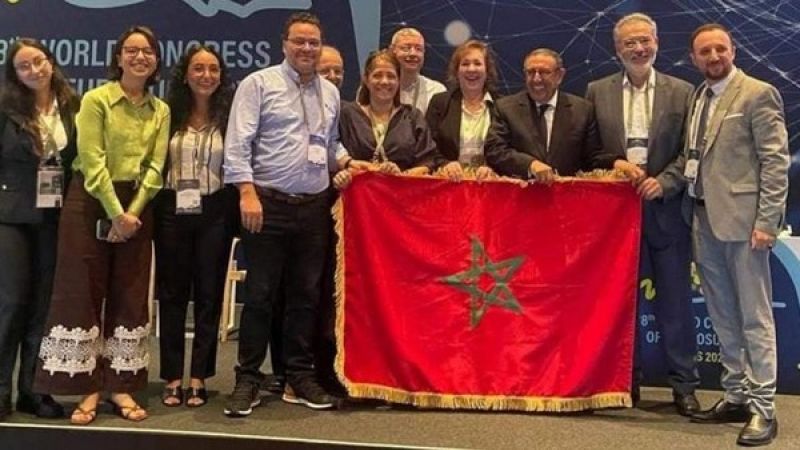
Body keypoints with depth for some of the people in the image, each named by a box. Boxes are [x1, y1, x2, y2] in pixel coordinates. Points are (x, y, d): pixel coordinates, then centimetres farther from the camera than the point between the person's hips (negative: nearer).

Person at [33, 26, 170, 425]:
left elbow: (155, 167, 1)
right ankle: (88, 389, 5)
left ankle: (121, 386, 13)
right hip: (91, 202, -4)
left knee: (129, 296, 5)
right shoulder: (96, 99, -5)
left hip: (137, 205, 4)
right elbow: (92, 162, -12)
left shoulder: (161, 111, 8)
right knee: (82, 293, -2)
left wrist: (133, 212, -11)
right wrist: (116, 213, -16)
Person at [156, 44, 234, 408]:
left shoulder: (229, 116, 0)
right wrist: (151, 205, -1)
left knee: (208, 293, 5)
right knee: (172, 293, 7)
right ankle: (172, 377, 16)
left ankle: (198, 378, 14)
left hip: (213, 212, -1)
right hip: (172, 211, 1)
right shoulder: (170, 113, 4)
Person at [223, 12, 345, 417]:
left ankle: (299, 379, 21)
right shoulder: (259, 83, -3)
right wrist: (248, 192, -19)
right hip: (268, 202, -5)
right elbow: (238, 144, -11)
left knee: (307, 295, 10)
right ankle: (248, 381, 10)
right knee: (260, 294, 0)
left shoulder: (330, 93, 14)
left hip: (315, 206, 5)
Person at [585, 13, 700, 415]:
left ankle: (683, 385, 13)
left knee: (675, 301, 3)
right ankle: (626, 381, 20)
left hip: (665, 208, -1)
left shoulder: (682, 92, 4)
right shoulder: (597, 92, 7)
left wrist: (663, 181, -13)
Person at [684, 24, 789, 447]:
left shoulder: (758, 93, -5)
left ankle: (763, 409, 4)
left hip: (742, 217, -7)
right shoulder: (697, 97, 15)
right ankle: (736, 396, 23)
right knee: (723, 317, 13)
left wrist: (766, 221, -16)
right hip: (704, 219, 7)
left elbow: (775, 161, -10)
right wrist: (693, 213, 7)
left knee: (754, 318, -2)